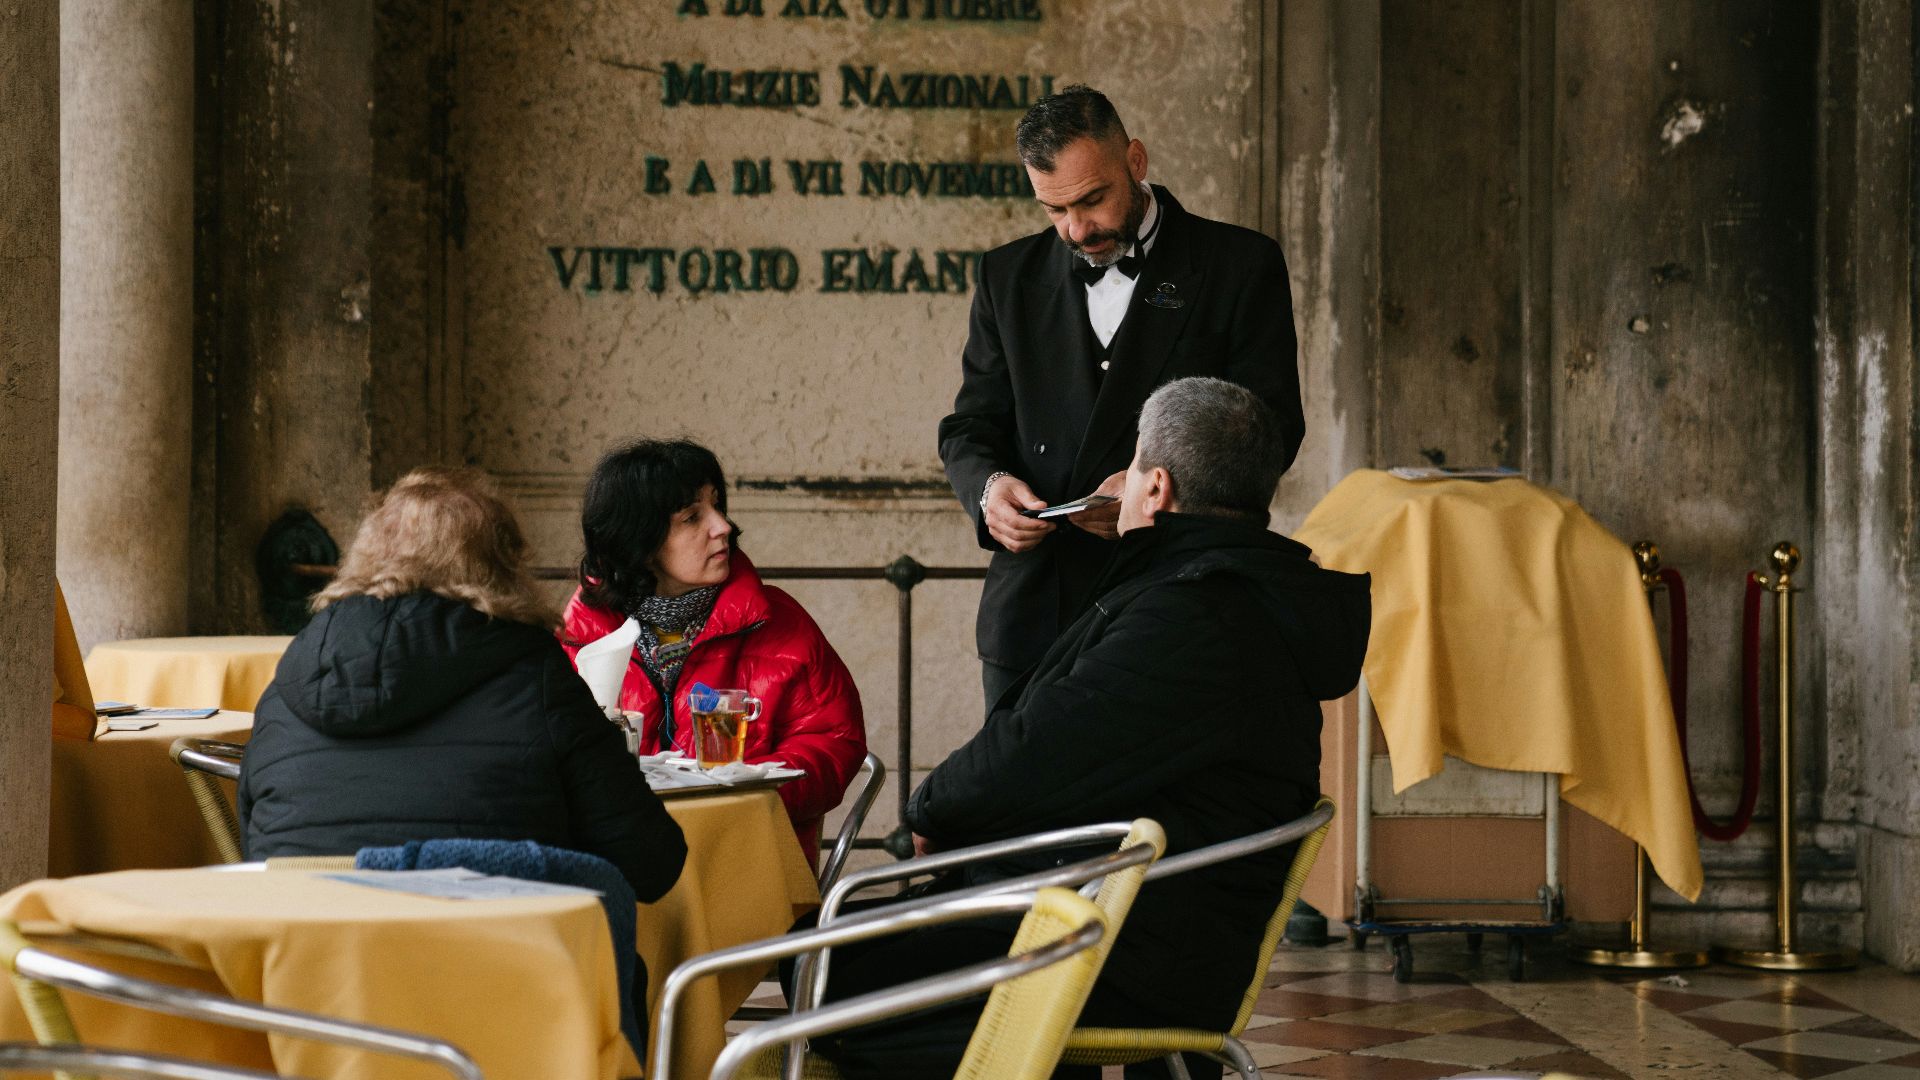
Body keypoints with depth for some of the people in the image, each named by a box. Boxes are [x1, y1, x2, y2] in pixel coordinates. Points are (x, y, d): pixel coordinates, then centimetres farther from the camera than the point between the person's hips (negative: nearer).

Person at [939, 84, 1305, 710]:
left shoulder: (1240, 266, 3)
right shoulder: (1010, 276, 14)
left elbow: (1272, 426, -2)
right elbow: (970, 427, 15)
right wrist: (988, 487, -9)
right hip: (1031, 610, 3)